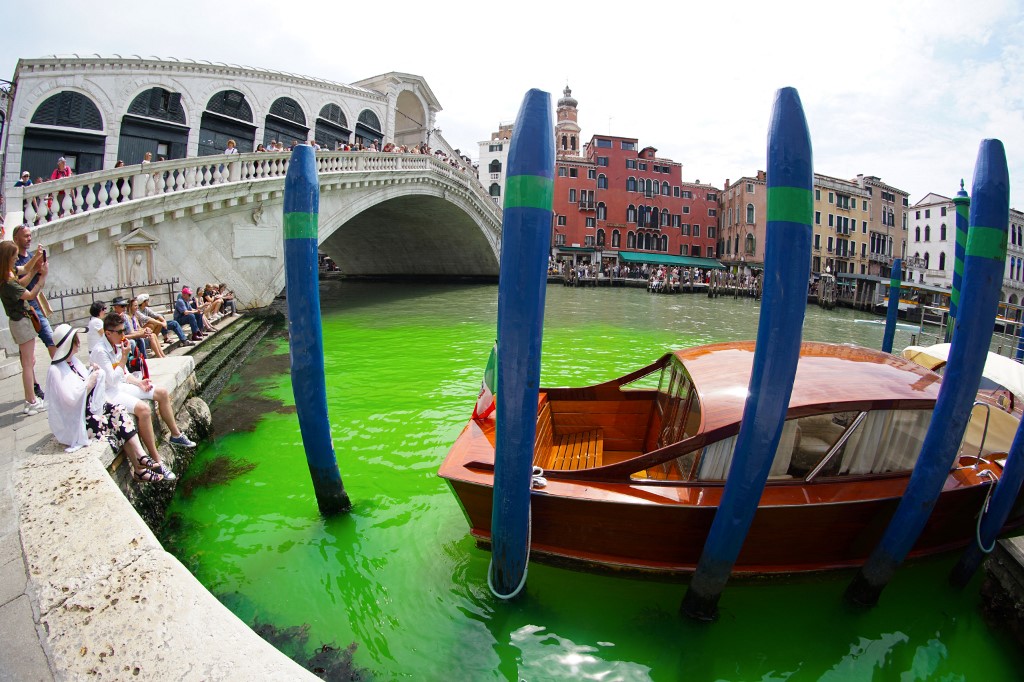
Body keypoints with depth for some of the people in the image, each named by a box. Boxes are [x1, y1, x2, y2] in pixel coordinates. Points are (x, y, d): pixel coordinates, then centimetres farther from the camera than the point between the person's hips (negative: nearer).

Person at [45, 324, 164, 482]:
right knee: (117, 424, -20)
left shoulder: (74, 361, 9)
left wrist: (93, 373, -1)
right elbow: (70, 399, -25)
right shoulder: (55, 371, -17)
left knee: (120, 412, -15)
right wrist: (89, 383, -17)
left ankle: (140, 456, -25)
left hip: (91, 406, 8)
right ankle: (138, 468, -10)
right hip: (75, 421, -8)